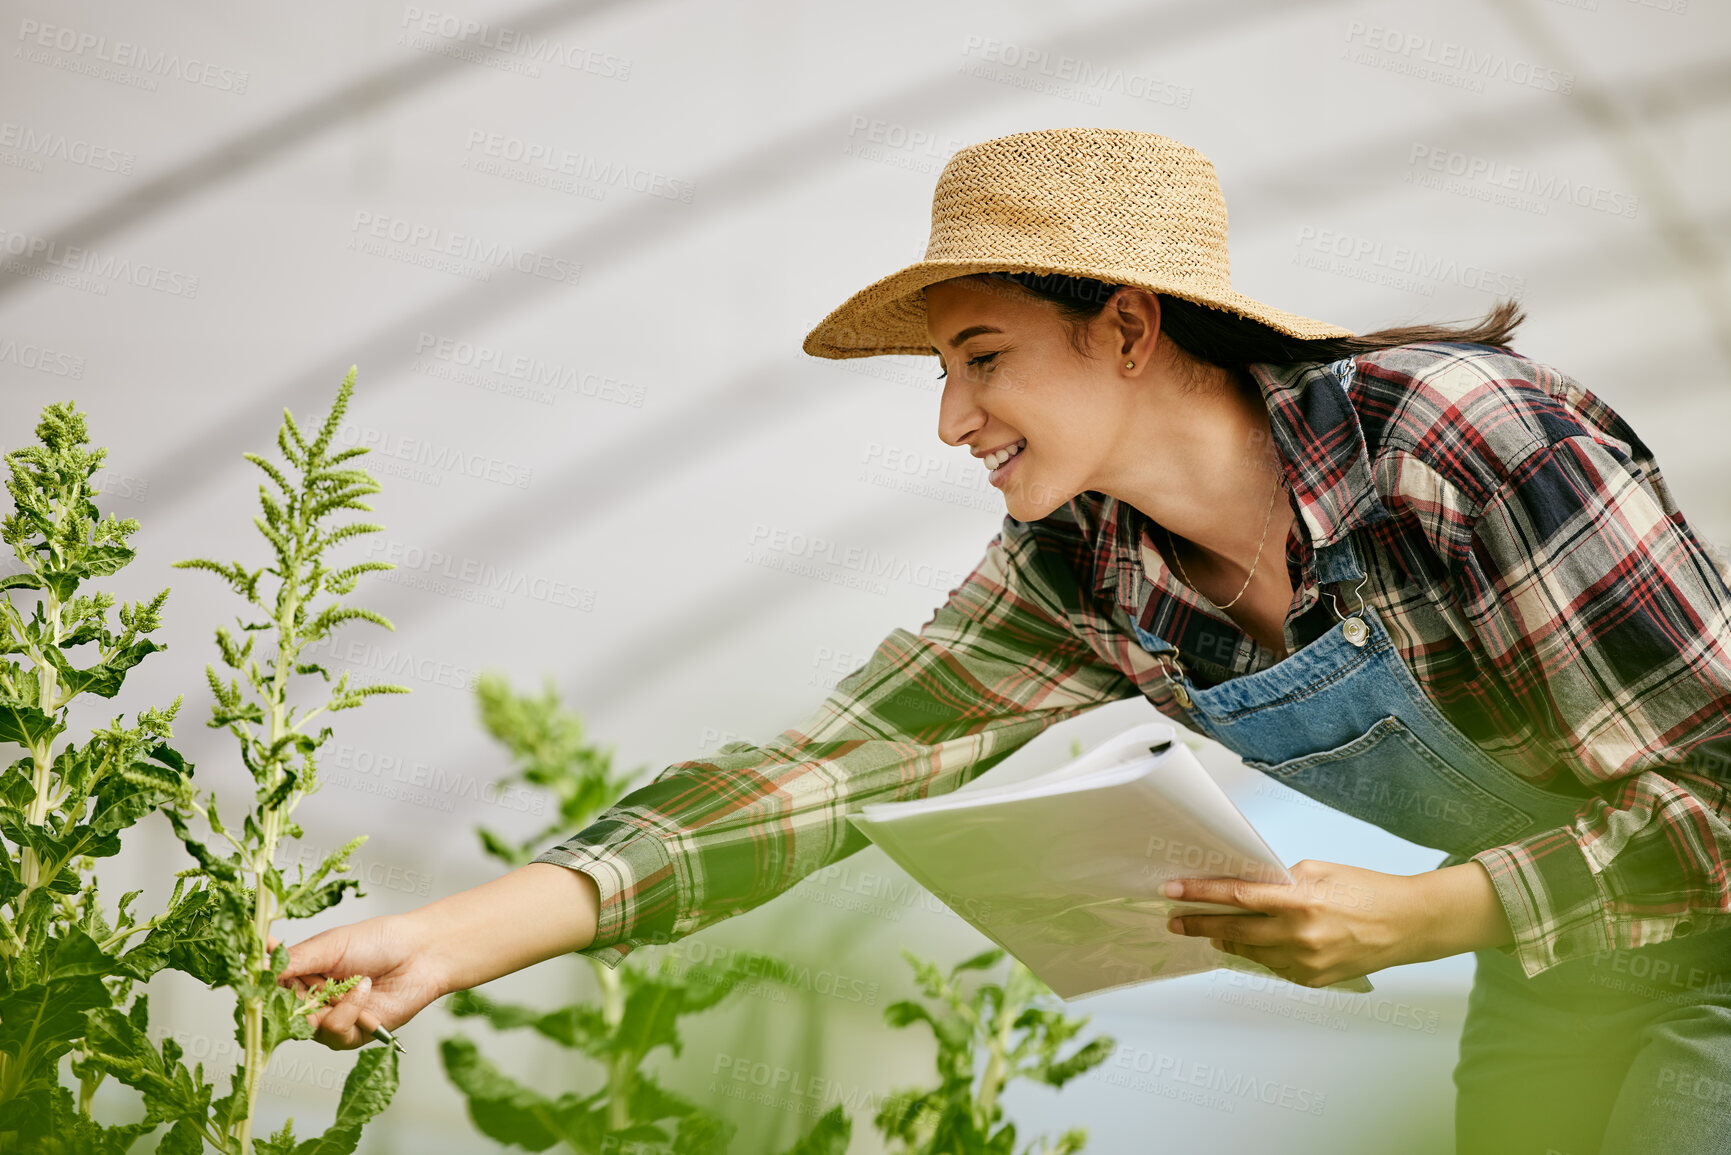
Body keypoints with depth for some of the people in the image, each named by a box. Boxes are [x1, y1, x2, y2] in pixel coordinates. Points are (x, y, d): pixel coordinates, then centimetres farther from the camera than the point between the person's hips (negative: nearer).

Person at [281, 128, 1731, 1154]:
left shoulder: (1463, 441, -28)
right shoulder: (1080, 577, -9)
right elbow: (819, 766, -14)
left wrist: (1418, 916, -30)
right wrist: (472, 930, -24)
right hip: (1544, 989, 6)